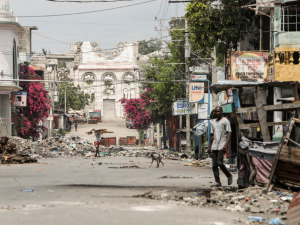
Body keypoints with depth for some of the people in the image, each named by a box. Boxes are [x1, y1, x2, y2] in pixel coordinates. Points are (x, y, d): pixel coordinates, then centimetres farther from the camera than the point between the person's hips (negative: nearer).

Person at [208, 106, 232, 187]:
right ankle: (217, 182, 2)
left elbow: (229, 133, -8)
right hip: (214, 146, 7)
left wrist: (226, 144, -19)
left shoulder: (225, 121, -2)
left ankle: (229, 176, 4)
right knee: (214, 165, 1)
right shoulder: (213, 123, 20)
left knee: (219, 163, -16)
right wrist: (209, 146, 18)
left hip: (221, 147, -7)